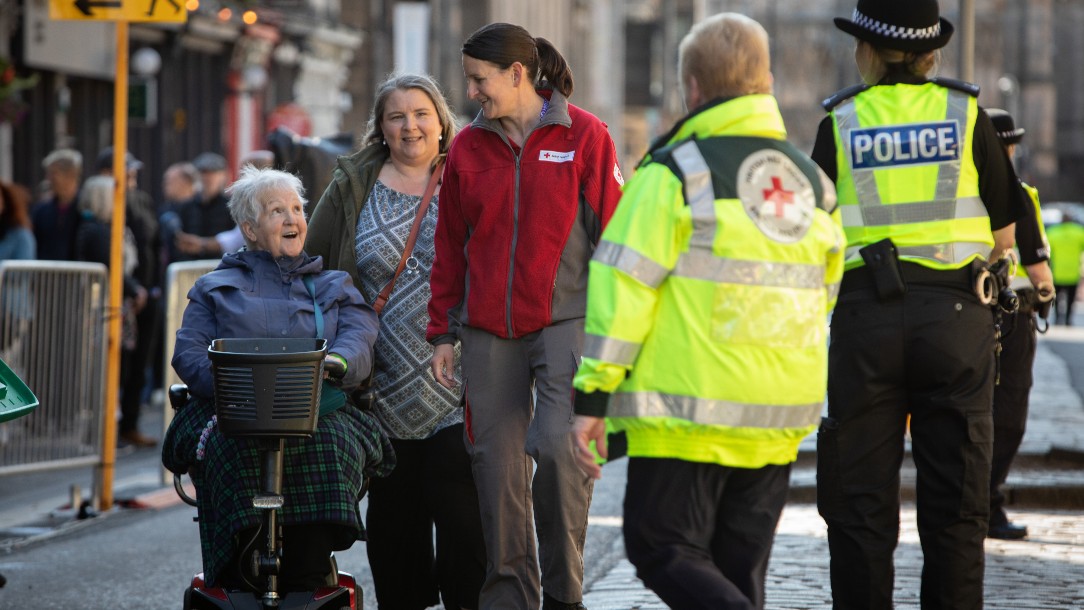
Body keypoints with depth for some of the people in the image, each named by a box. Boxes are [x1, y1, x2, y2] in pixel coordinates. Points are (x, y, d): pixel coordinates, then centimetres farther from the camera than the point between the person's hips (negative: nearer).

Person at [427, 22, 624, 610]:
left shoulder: (583, 136, -1)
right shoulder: (468, 148, 10)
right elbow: (450, 247, 15)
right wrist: (443, 333, 12)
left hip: (565, 319, -4)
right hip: (488, 330, 4)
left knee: (558, 445, -16)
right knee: (496, 460, 2)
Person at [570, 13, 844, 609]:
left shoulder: (674, 173, -9)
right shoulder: (814, 184, 11)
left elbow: (622, 291, -11)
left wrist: (591, 399, -8)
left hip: (688, 412, -6)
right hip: (779, 421, 6)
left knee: (663, 551, 0)